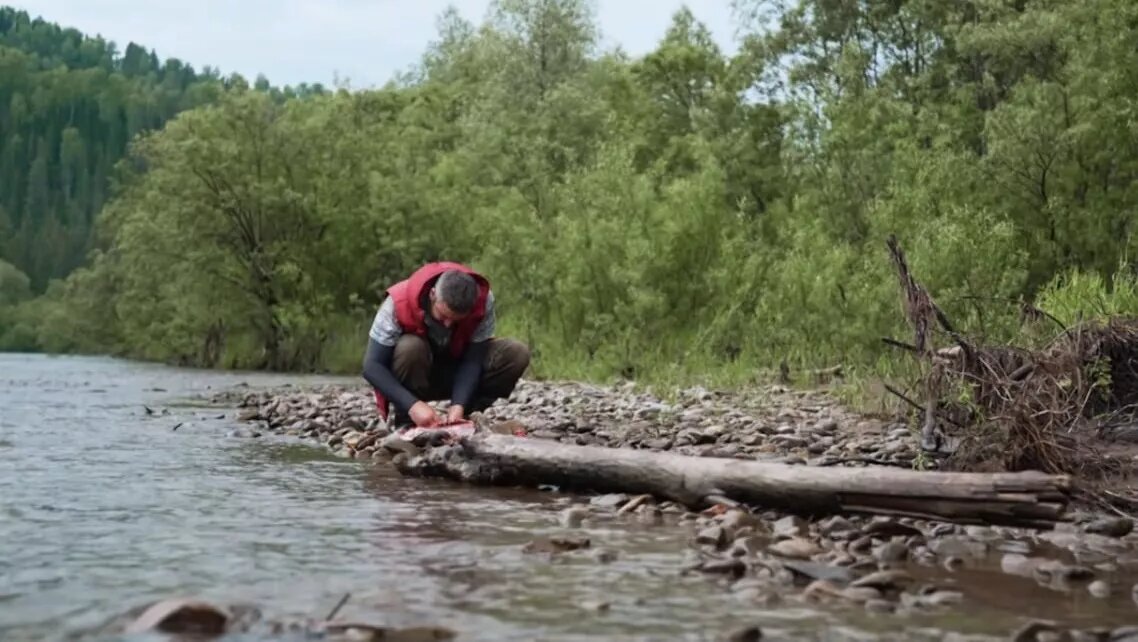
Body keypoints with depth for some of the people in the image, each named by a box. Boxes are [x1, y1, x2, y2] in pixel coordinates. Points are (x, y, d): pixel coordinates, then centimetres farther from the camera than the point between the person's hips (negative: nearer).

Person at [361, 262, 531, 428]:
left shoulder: (483, 300, -24)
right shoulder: (399, 303, -30)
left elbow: (472, 360, -21)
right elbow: (372, 366, -29)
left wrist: (459, 404, -36)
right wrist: (412, 405, -41)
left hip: (457, 373, 2)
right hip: (416, 376, -2)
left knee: (517, 353, -21)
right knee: (409, 347, -36)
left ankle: (465, 416, -11)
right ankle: (406, 421, -17)